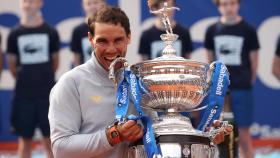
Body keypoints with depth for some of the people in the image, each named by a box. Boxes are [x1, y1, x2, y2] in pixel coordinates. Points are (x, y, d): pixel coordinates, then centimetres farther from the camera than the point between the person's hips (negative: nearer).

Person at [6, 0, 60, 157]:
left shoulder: (50, 32, 0)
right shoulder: (15, 34, 0)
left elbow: (55, 62, 10)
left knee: (51, 139, 1)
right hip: (23, 95, 1)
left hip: (47, 93, -1)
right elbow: (12, 64, 8)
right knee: (25, 139, 6)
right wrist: (25, 80, 12)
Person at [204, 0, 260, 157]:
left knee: (244, 135, 0)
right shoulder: (212, 30, 4)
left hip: (241, 91, -3)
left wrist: (248, 83, 3)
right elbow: (210, 60, 12)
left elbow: (254, 61, 2)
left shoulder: (248, 30, -4)